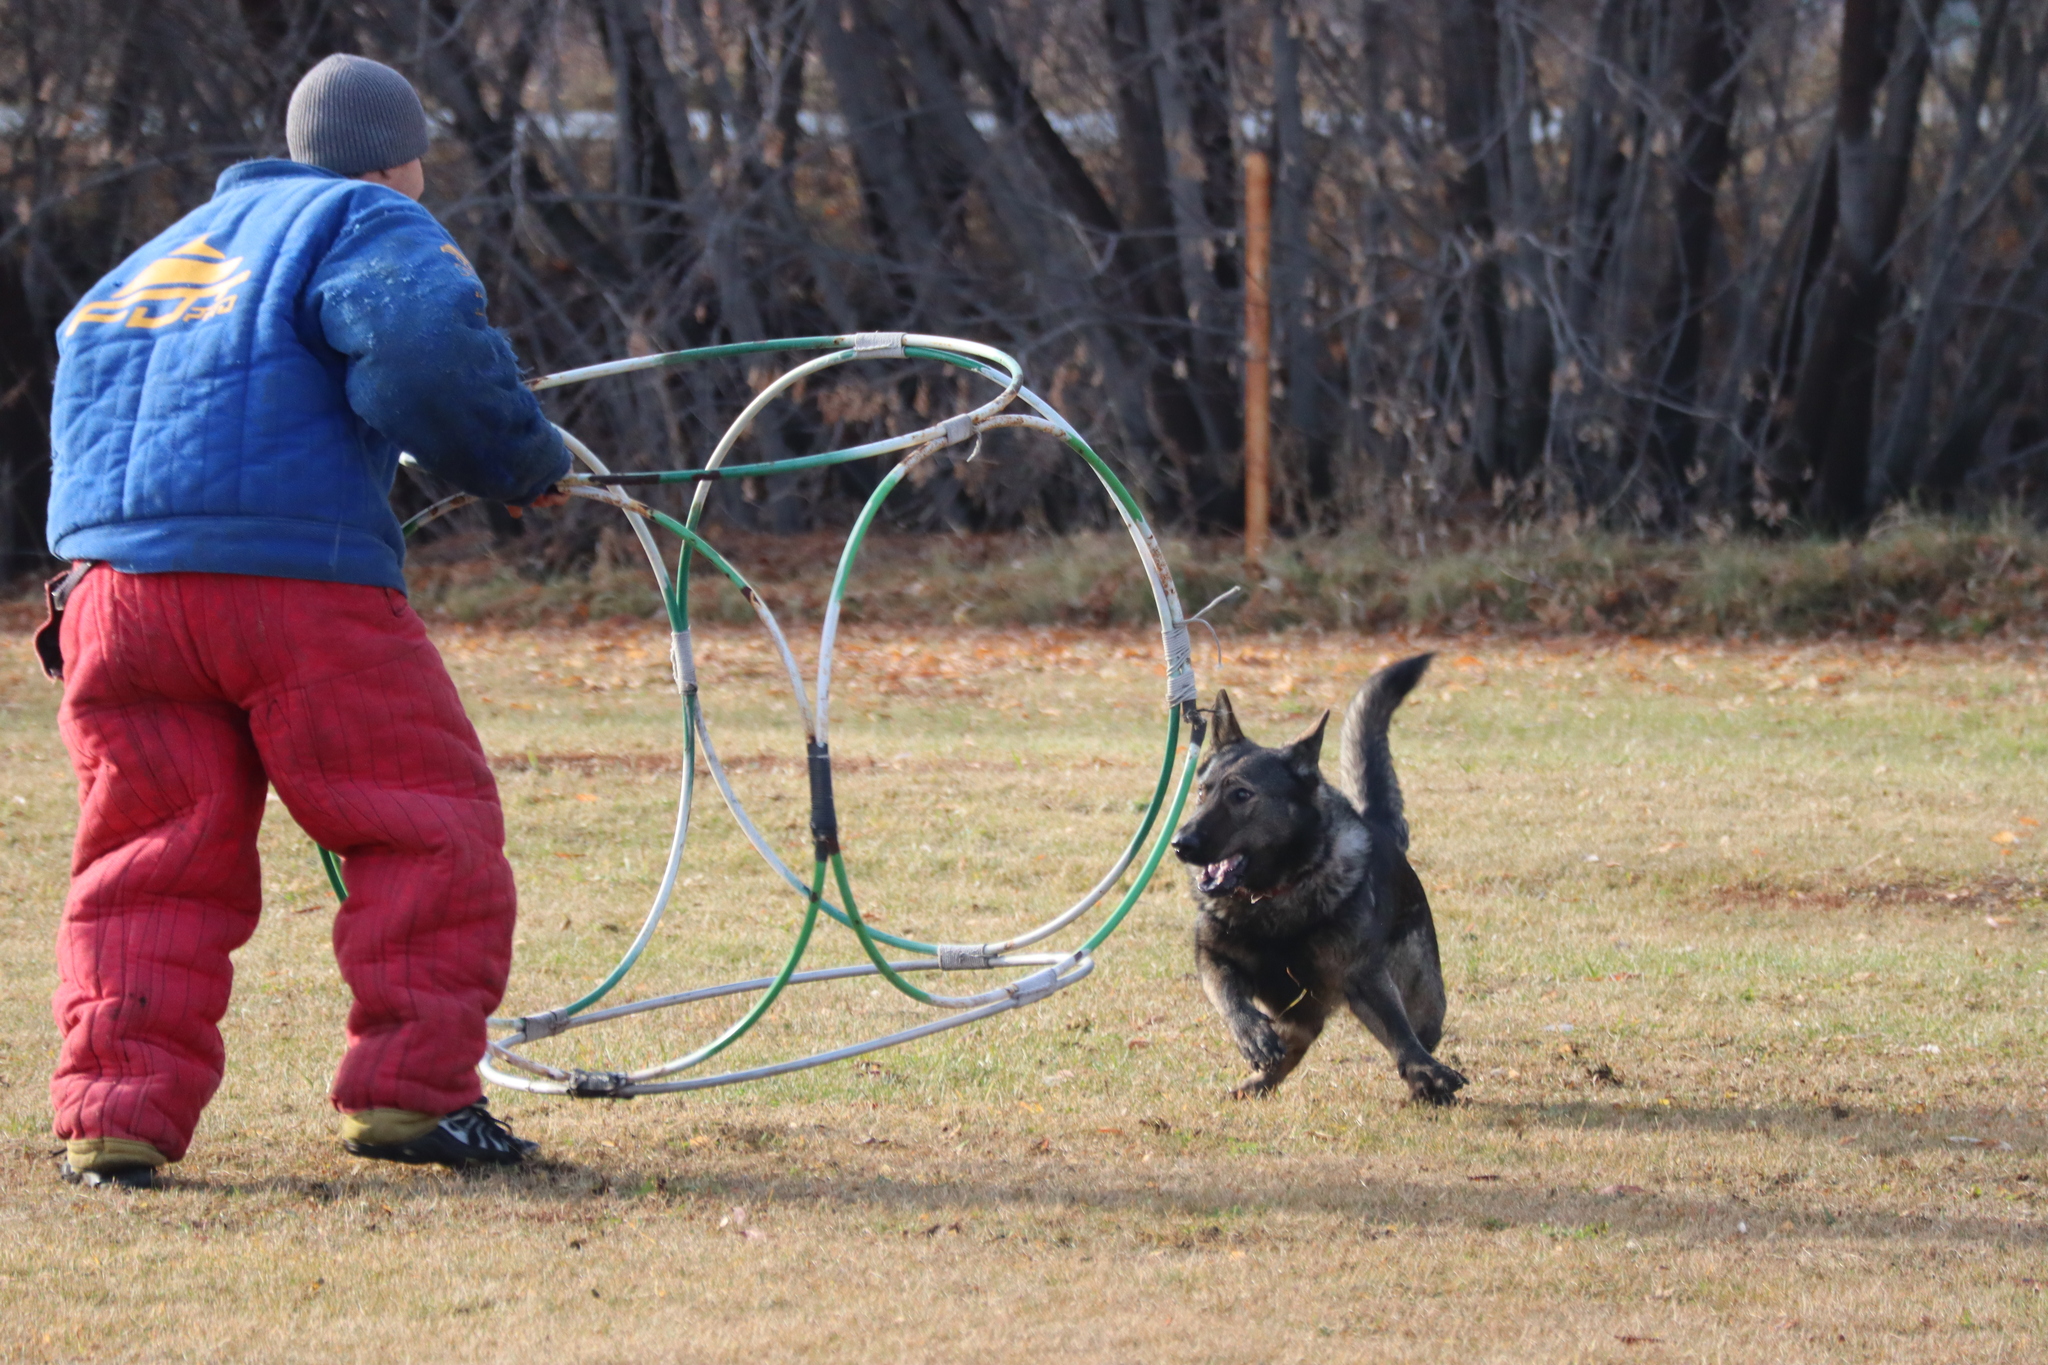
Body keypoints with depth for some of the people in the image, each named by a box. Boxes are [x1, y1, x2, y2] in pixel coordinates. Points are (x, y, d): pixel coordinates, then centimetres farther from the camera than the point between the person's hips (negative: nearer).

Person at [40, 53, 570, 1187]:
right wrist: (523, 462, -1)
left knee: (152, 855, 8)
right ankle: (408, 1090, 0)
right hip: (295, 583, -6)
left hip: (111, 583, 6)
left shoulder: (167, 251, 30)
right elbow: (427, 350, -14)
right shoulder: (373, 227, 5)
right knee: (431, 832, 4)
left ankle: (114, 1116, -2)